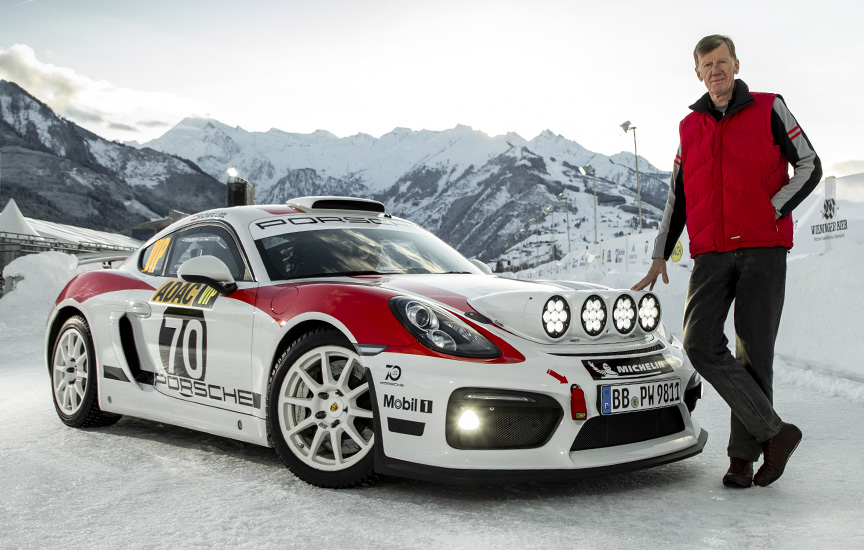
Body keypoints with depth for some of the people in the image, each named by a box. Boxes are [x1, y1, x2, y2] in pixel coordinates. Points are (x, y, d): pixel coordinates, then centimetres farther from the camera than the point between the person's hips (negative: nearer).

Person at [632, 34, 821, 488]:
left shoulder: (768, 110, 8)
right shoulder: (689, 127, 18)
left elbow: (809, 166, 8)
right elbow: (677, 196, 22)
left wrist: (772, 211, -8)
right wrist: (660, 256, 19)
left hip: (762, 249, -2)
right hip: (711, 255, 3)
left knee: (754, 351, -2)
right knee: (701, 344, -16)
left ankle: (743, 454, 9)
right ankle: (773, 432, -8)